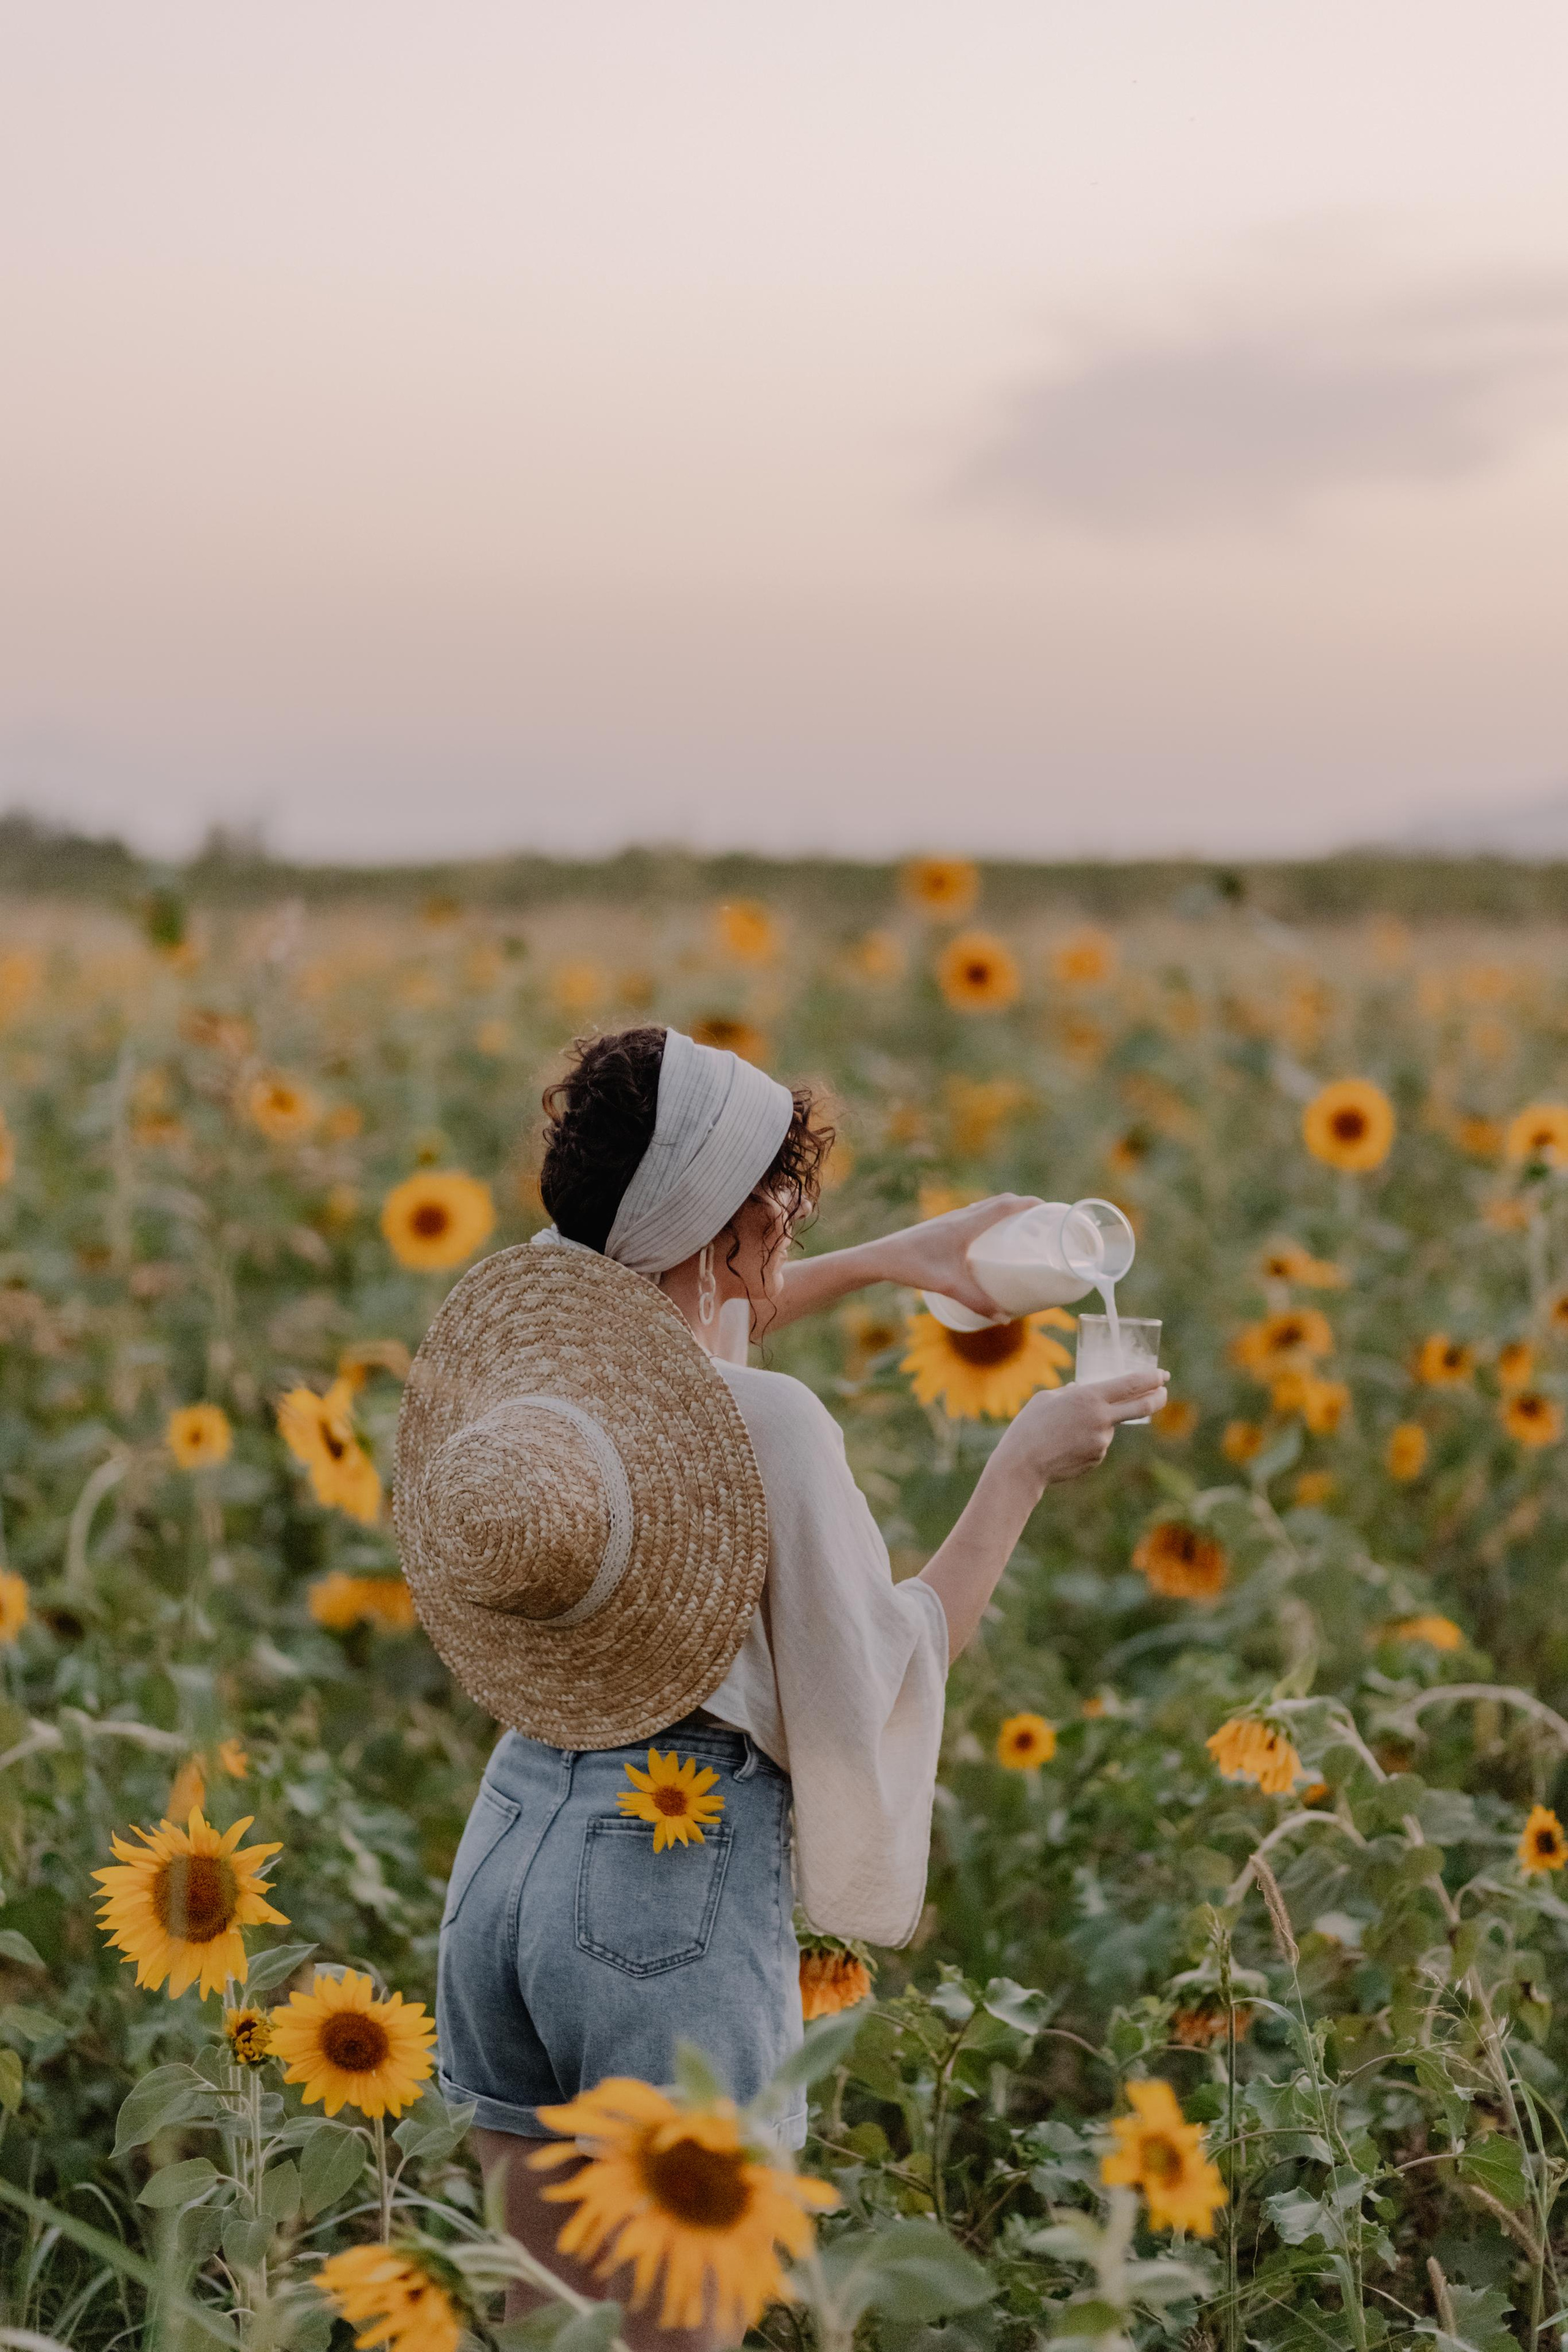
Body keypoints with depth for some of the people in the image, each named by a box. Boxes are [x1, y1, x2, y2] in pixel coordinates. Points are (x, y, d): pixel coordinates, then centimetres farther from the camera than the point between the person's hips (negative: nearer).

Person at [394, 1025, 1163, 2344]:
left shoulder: (532, 1346, 2)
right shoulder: (772, 1426, -18)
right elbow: (887, 1675, -8)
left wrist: (885, 1262, 32)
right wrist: (1023, 1470, 1)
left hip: (509, 1840, 7)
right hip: (677, 1881, -7)